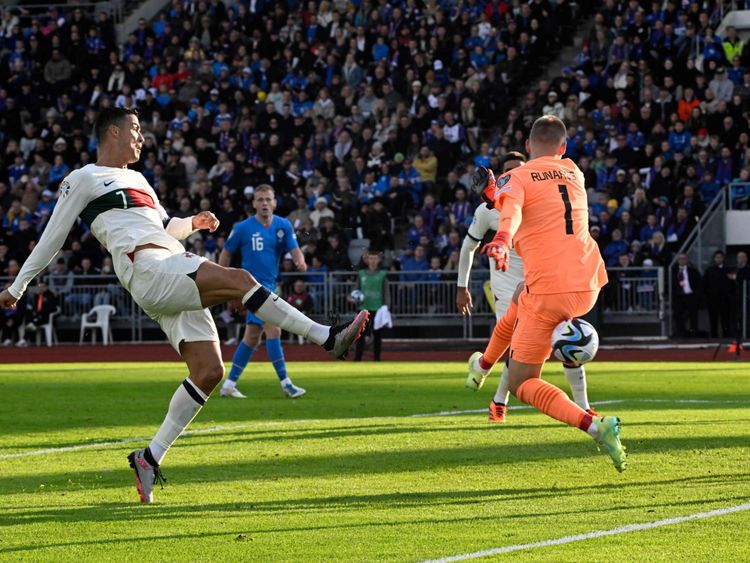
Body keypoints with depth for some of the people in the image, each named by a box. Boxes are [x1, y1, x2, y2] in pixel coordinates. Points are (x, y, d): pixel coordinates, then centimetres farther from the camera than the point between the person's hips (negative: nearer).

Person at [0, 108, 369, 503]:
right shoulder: (83, 179, 9)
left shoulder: (136, 179, 32)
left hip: (176, 279, 9)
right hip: (146, 270, -9)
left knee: (209, 371, -4)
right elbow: (53, 237, 11)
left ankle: (151, 457, 1)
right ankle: (327, 338, -29)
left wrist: (193, 223, 20)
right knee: (238, 279, -26)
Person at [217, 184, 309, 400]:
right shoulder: (243, 228, -6)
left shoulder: (283, 226, 5)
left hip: (270, 284, 6)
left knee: (252, 337, 11)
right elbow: (226, 252, 4)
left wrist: (300, 261, -27)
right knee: (273, 329, -18)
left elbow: (294, 249, -5)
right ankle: (285, 383, -17)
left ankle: (229, 384, 20)